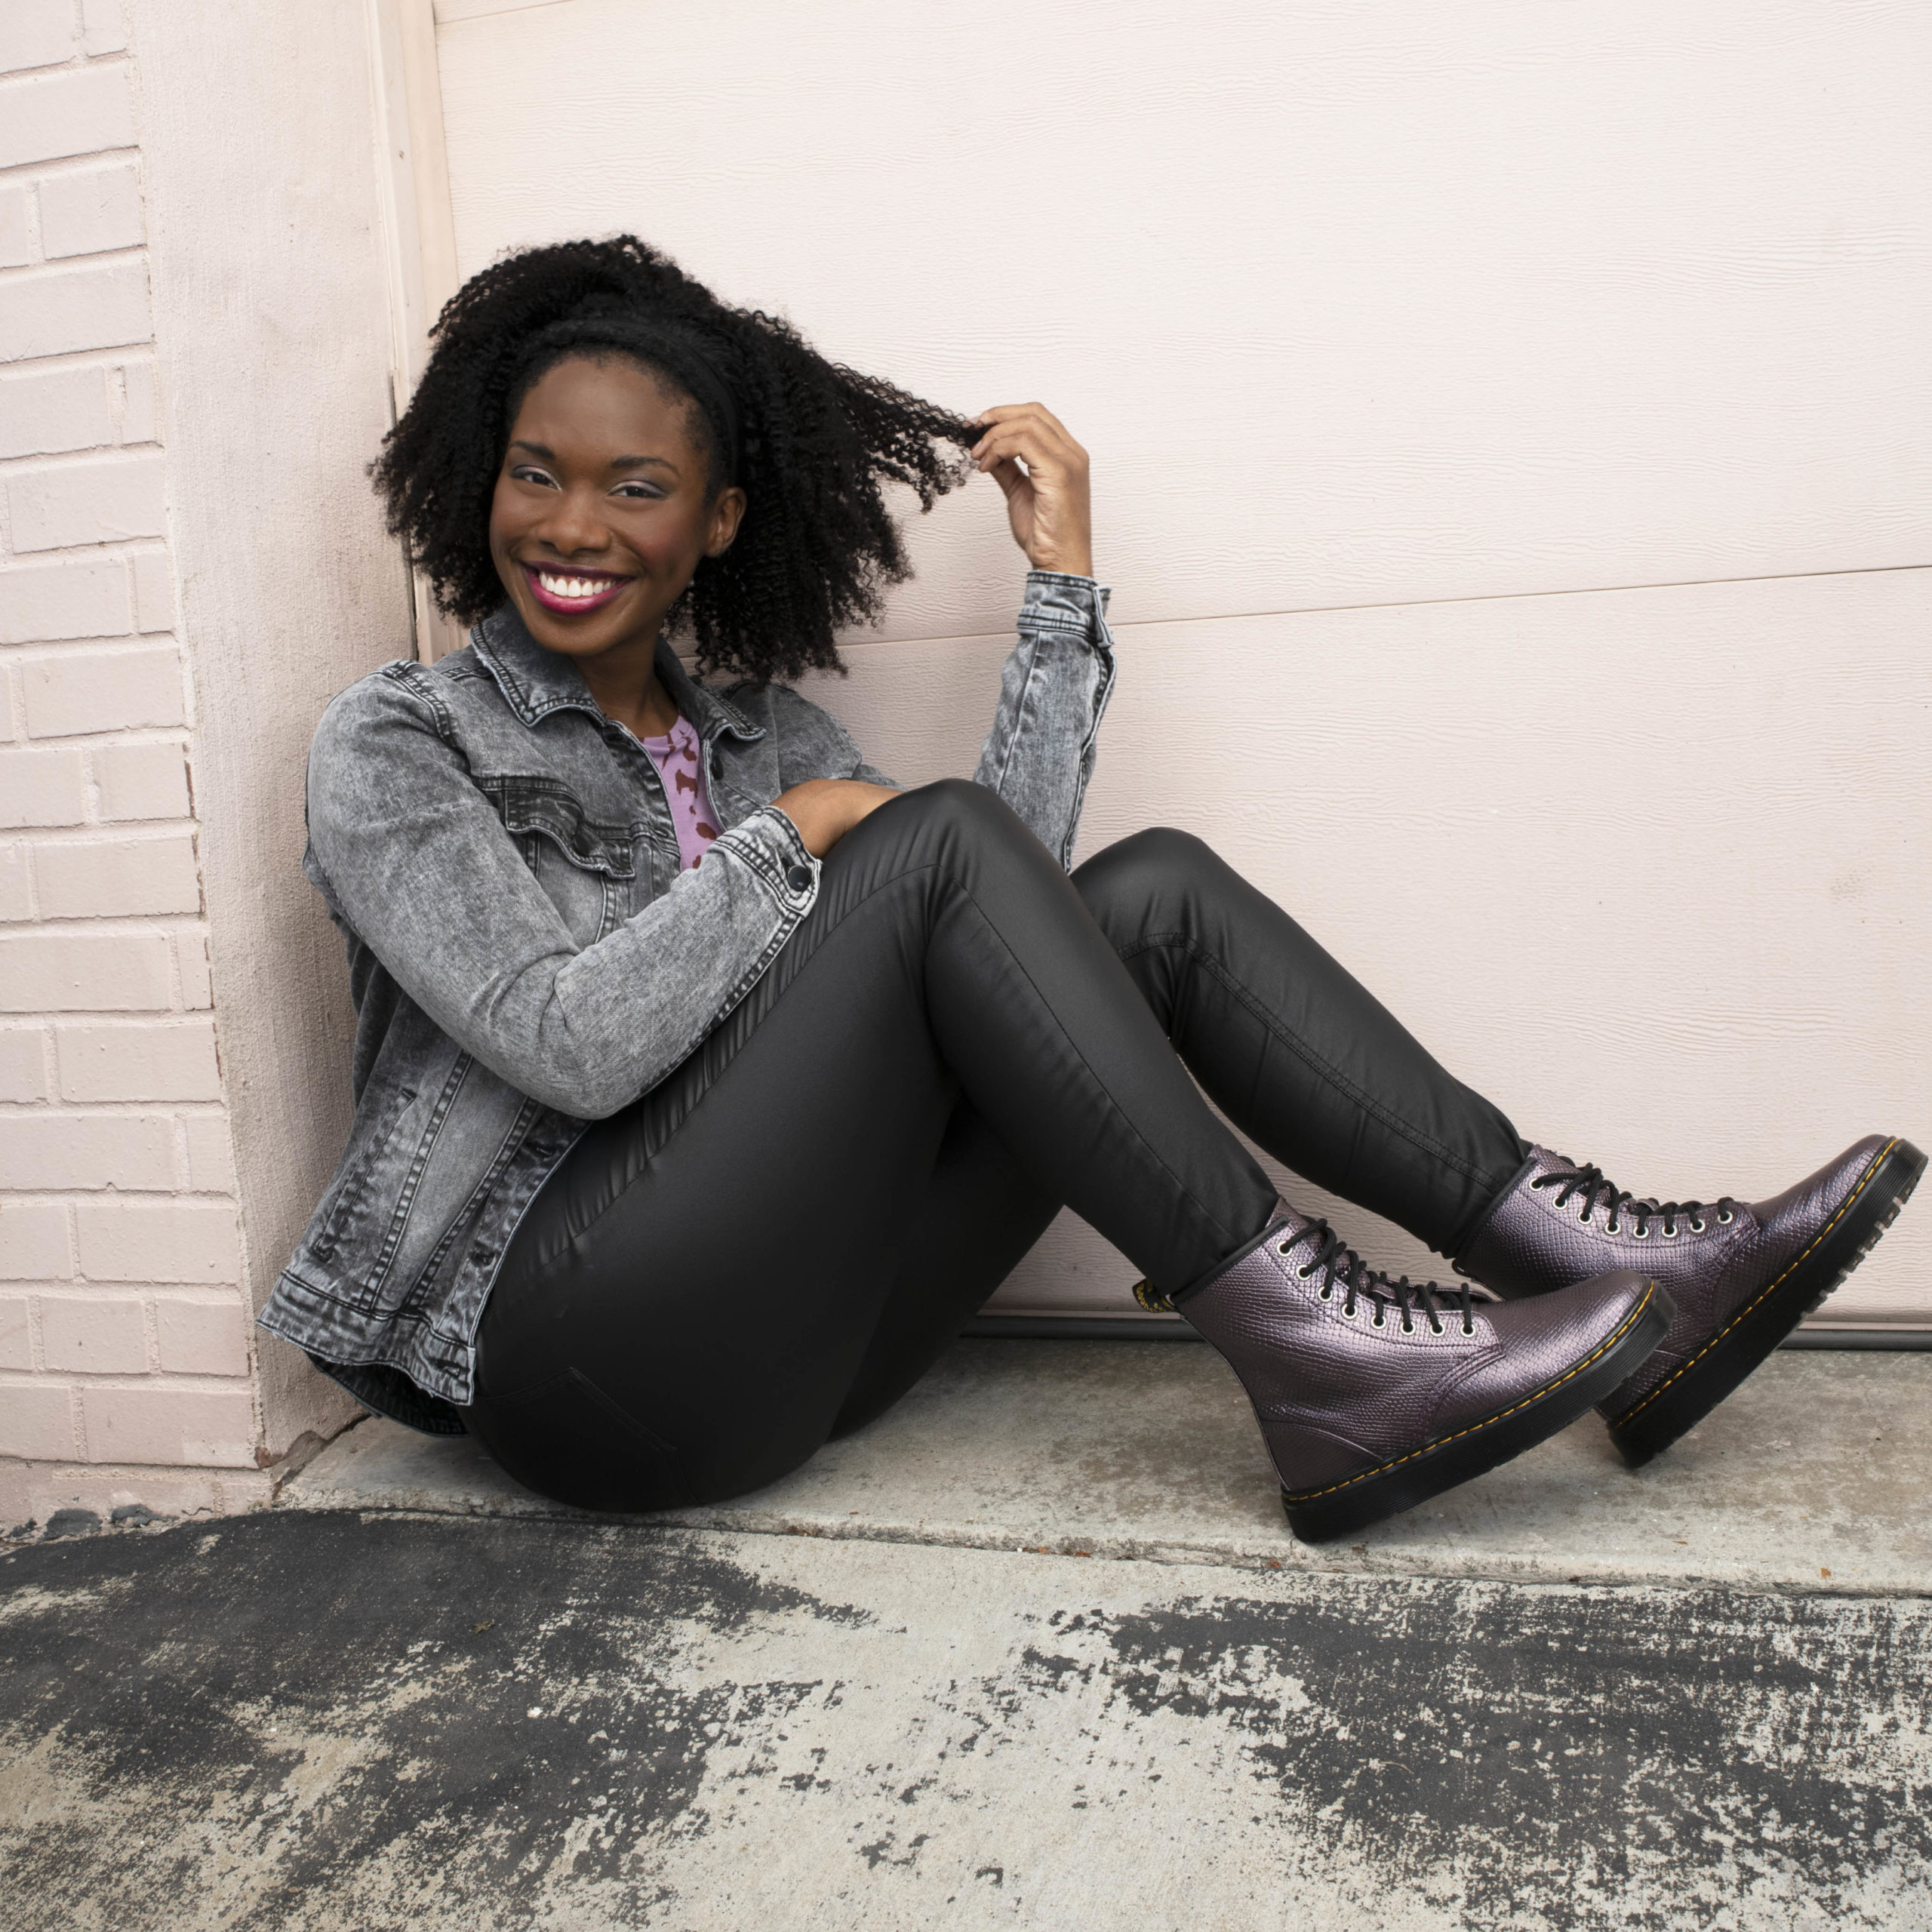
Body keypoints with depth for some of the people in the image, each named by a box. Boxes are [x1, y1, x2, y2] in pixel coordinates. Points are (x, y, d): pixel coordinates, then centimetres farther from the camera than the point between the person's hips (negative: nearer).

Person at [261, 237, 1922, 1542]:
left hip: (782, 1327, 5)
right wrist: (787, 840, -8)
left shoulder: (762, 727, 14)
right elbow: (568, 1045, -16)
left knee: (1154, 892, -10)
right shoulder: (397, 744, 0)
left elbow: (1007, 906, -1)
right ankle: (1310, 1362, -23)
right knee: (940, 839, -23)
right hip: (565, 1353, -5)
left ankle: (1597, 1265, -14)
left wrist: (1061, 583, 0)